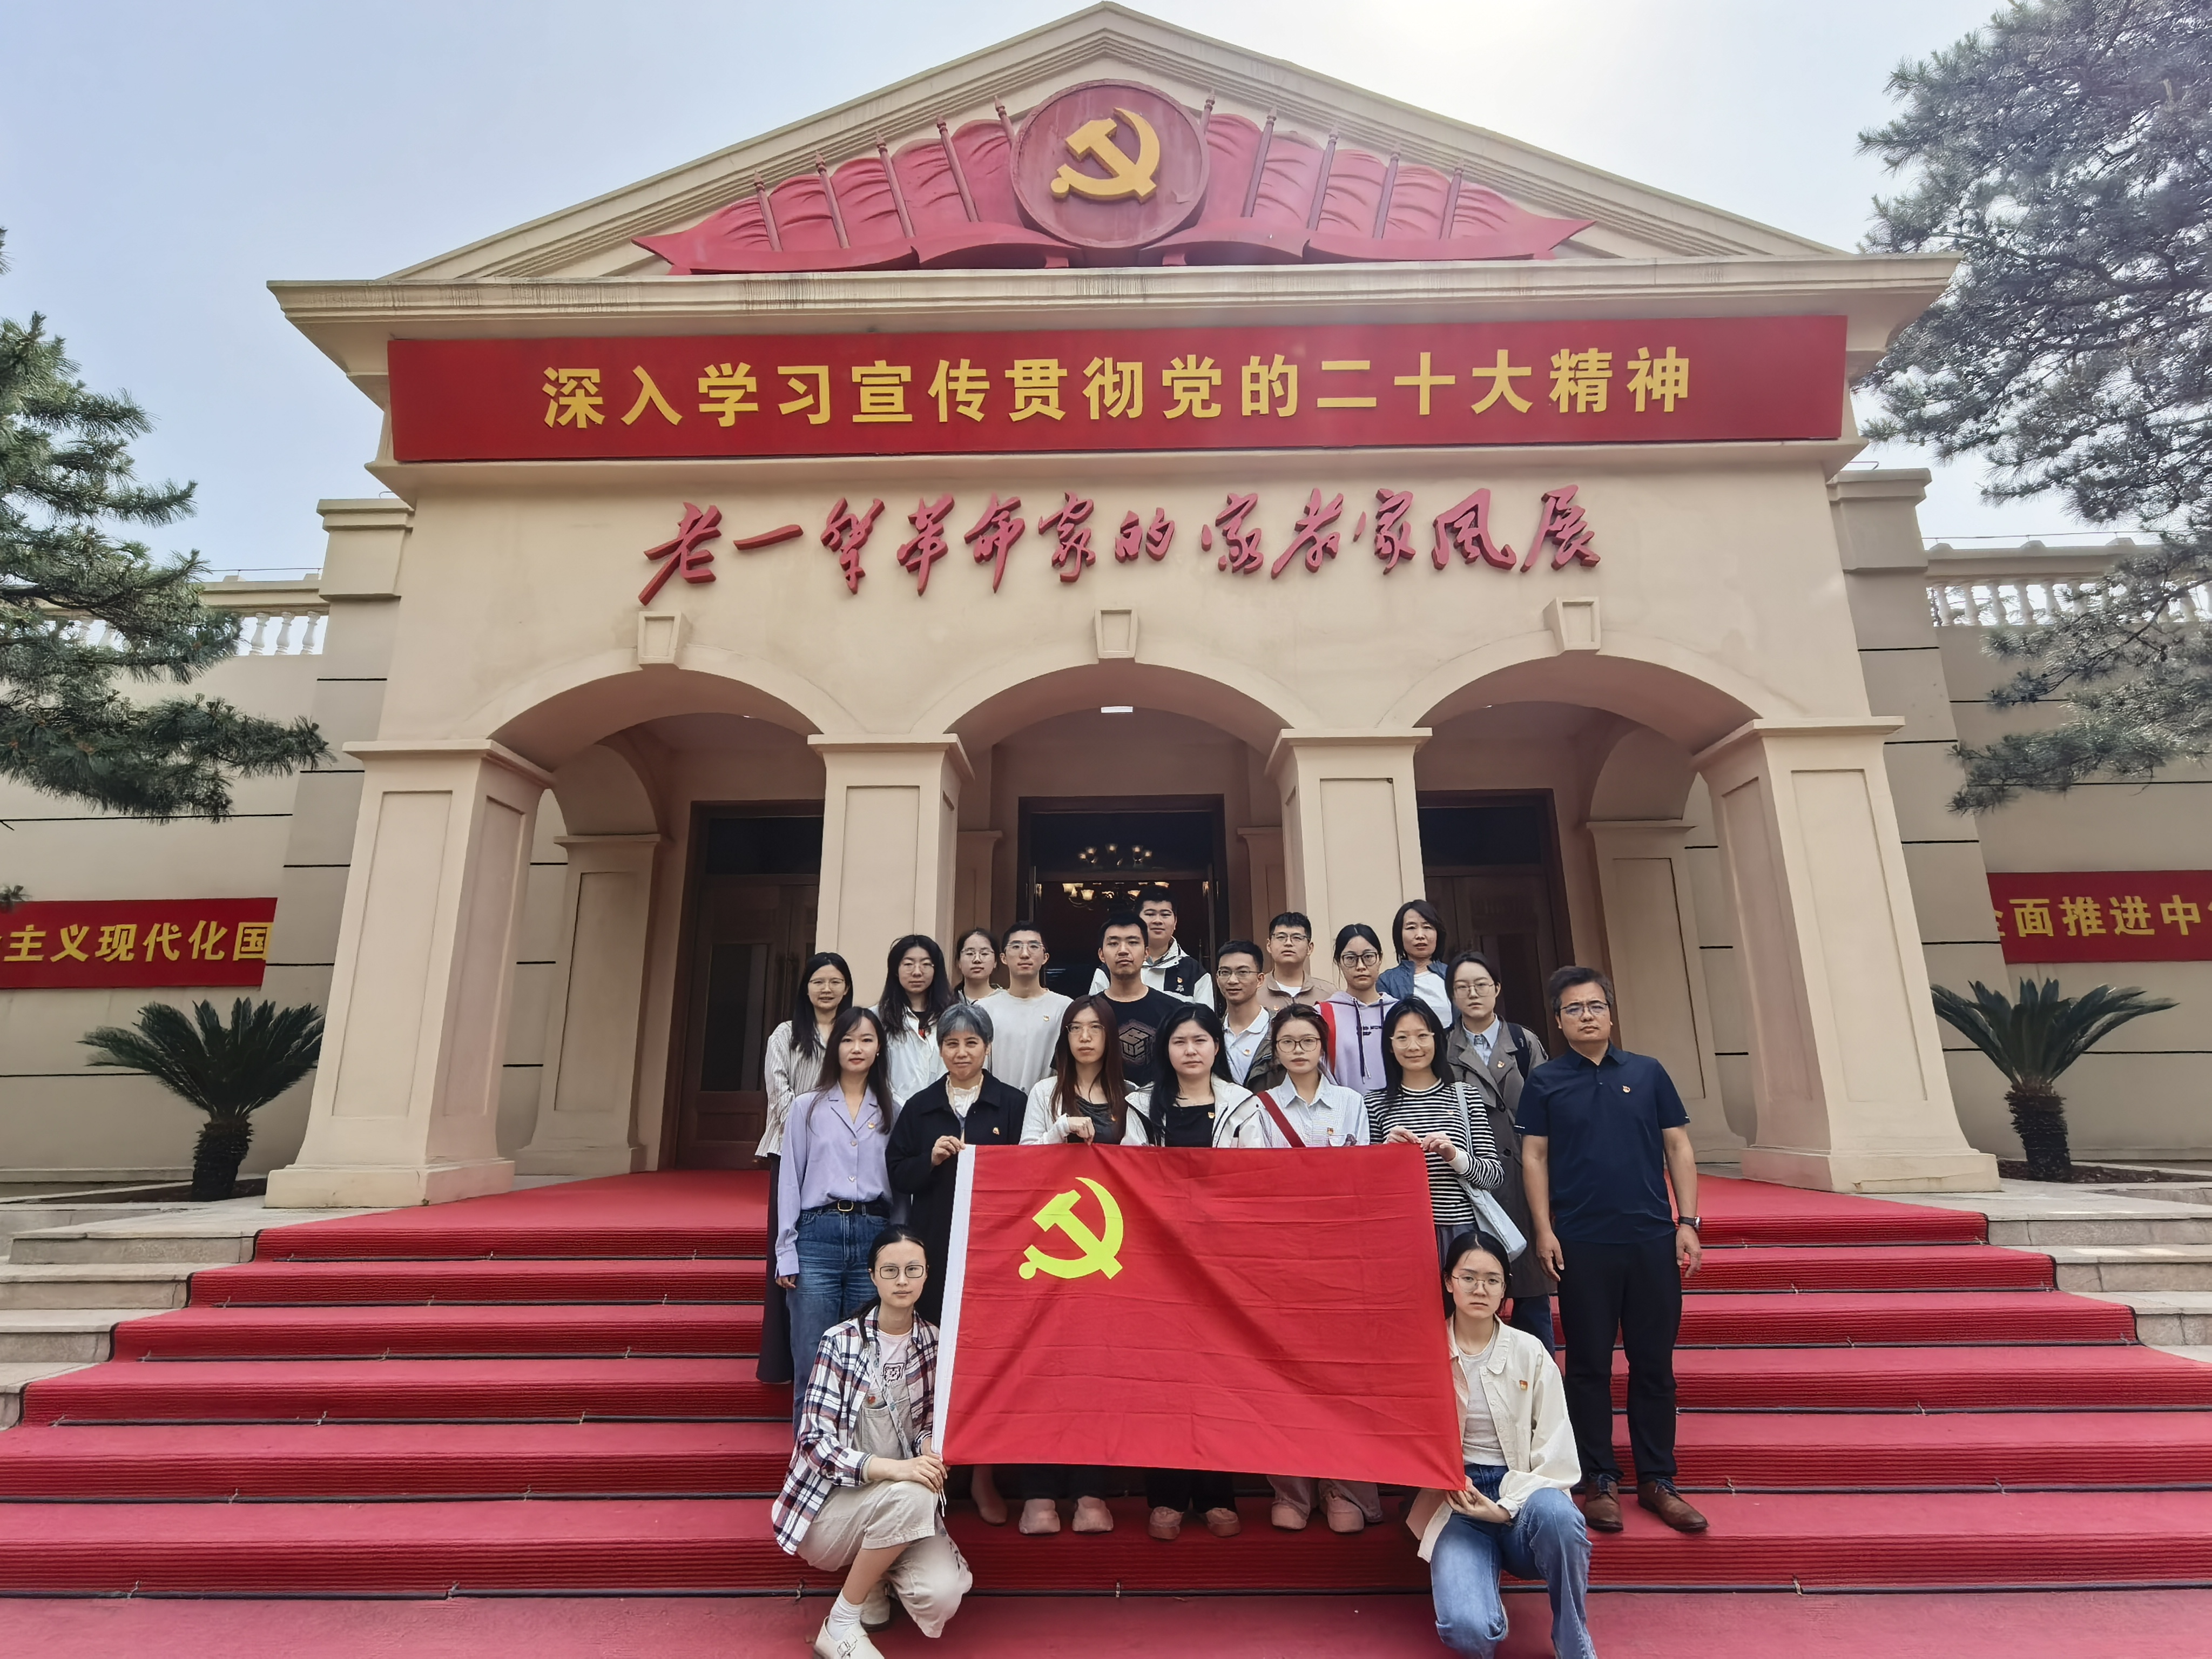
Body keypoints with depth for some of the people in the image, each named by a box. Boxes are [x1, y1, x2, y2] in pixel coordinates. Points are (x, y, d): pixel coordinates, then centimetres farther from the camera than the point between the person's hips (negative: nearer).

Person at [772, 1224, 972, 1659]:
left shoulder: (933, 1342, 0)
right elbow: (813, 1440, -17)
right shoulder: (841, 1342, -13)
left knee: (941, 1596, -24)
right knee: (911, 1495, -34)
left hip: (901, 1506, 3)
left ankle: (872, 1572, 10)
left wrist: (929, 1450, -15)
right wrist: (890, 1469, -31)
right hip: (831, 1503, -3)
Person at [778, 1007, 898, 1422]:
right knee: (812, 1362, 1)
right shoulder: (807, 1108, 7)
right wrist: (786, 1252, 0)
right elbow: (789, 1181, 6)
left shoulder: (894, 1112, 10)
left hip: (875, 1236, 1)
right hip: (819, 1235, -1)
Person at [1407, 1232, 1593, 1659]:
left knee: (1556, 1513, -36)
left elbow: (1556, 1452, -2)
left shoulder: (1530, 1353, 1)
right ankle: (1490, 1614, 12)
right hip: (1455, 1502, -1)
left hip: (1523, 1497, 1)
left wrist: (1506, 1507, -14)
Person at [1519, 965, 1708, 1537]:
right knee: (1590, 1366, 7)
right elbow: (1534, 1157, 1)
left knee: (1654, 1363, 9)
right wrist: (1544, 1229, -6)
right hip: (1580, 1244, -1)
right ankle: (1600, 1481, 19)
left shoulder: (1648, 1073, 6)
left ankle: (1658, 1480, 22)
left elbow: (1679, 1148, 7)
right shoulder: (1544, 1082, 1)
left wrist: (1688, 1221, 0)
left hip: (1653, 1238, 2)